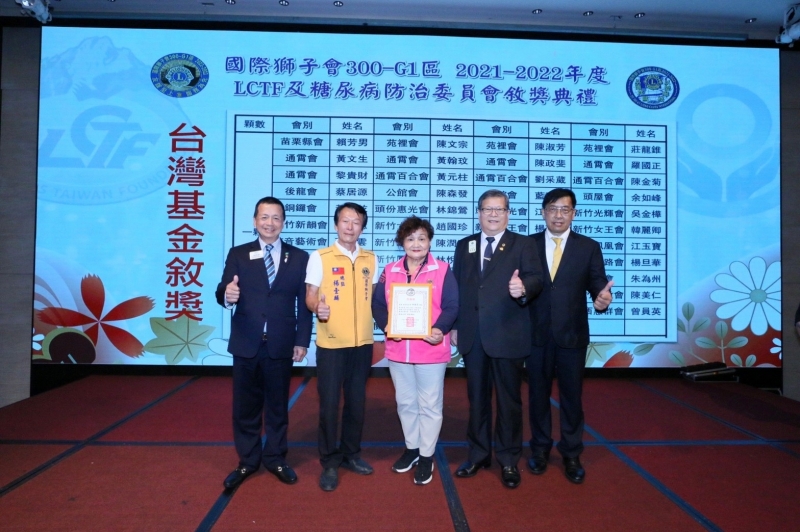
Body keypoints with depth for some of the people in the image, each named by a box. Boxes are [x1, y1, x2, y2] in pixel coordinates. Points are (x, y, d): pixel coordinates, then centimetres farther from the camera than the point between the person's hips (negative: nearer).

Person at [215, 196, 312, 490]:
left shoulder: (299, 257, 2)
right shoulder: (238, 254, 2)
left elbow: (304, 303, 0)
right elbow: (223, 293, -7)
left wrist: (302, 341, -4)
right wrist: (227, 295, -31)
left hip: (281, 345, 0)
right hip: (246, 344, 1)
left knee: (278, 405, 13)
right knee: (245, 406, 12)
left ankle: (275, 459, 29)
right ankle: (247, 461, 28)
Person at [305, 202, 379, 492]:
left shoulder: (371, 259, 7)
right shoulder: (319, 257, -4)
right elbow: (310, 296, -3)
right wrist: (317, 308, -25)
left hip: (363, 342, 4)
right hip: (331, 343, -3)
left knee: (357, 400, 14)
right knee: (329, 402, 3)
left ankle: (351, 453, 31)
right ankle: (329, 462, 19)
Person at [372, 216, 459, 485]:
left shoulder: (442, 270, -2)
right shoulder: (390, 271, 7)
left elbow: (452, 307, -6)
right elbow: (378, 304, 4)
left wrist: (441, 329, -24)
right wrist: (386, 326, -14)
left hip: (431, 349, -3)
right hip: (397, 349, 4)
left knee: (430, 405, 6)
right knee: (405, 402, 17)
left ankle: (426, 456, 21)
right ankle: (411, 448, 35)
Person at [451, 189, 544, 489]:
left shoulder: (523, 244, 1)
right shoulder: (464, 246, 12)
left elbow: (536, 278, -12)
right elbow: (456, 288, 12)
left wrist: (523, 288, -35)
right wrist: (454, 326, 8)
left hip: (507, 335, -3)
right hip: (472, 336, 3)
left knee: (509, 399, 7)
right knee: (477, 397, 13)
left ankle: (509, 460, 21)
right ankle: (478, 455, 28)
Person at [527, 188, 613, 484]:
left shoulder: (589, 247, 1)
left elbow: (597, 287, -3)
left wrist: (602, 299, -25)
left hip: (572, 335, 0)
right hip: (536, 335, 1)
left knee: (572, 396, 10)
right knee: (538, 395, 13)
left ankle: (571, 455, 27)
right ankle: (540, 449, 31)